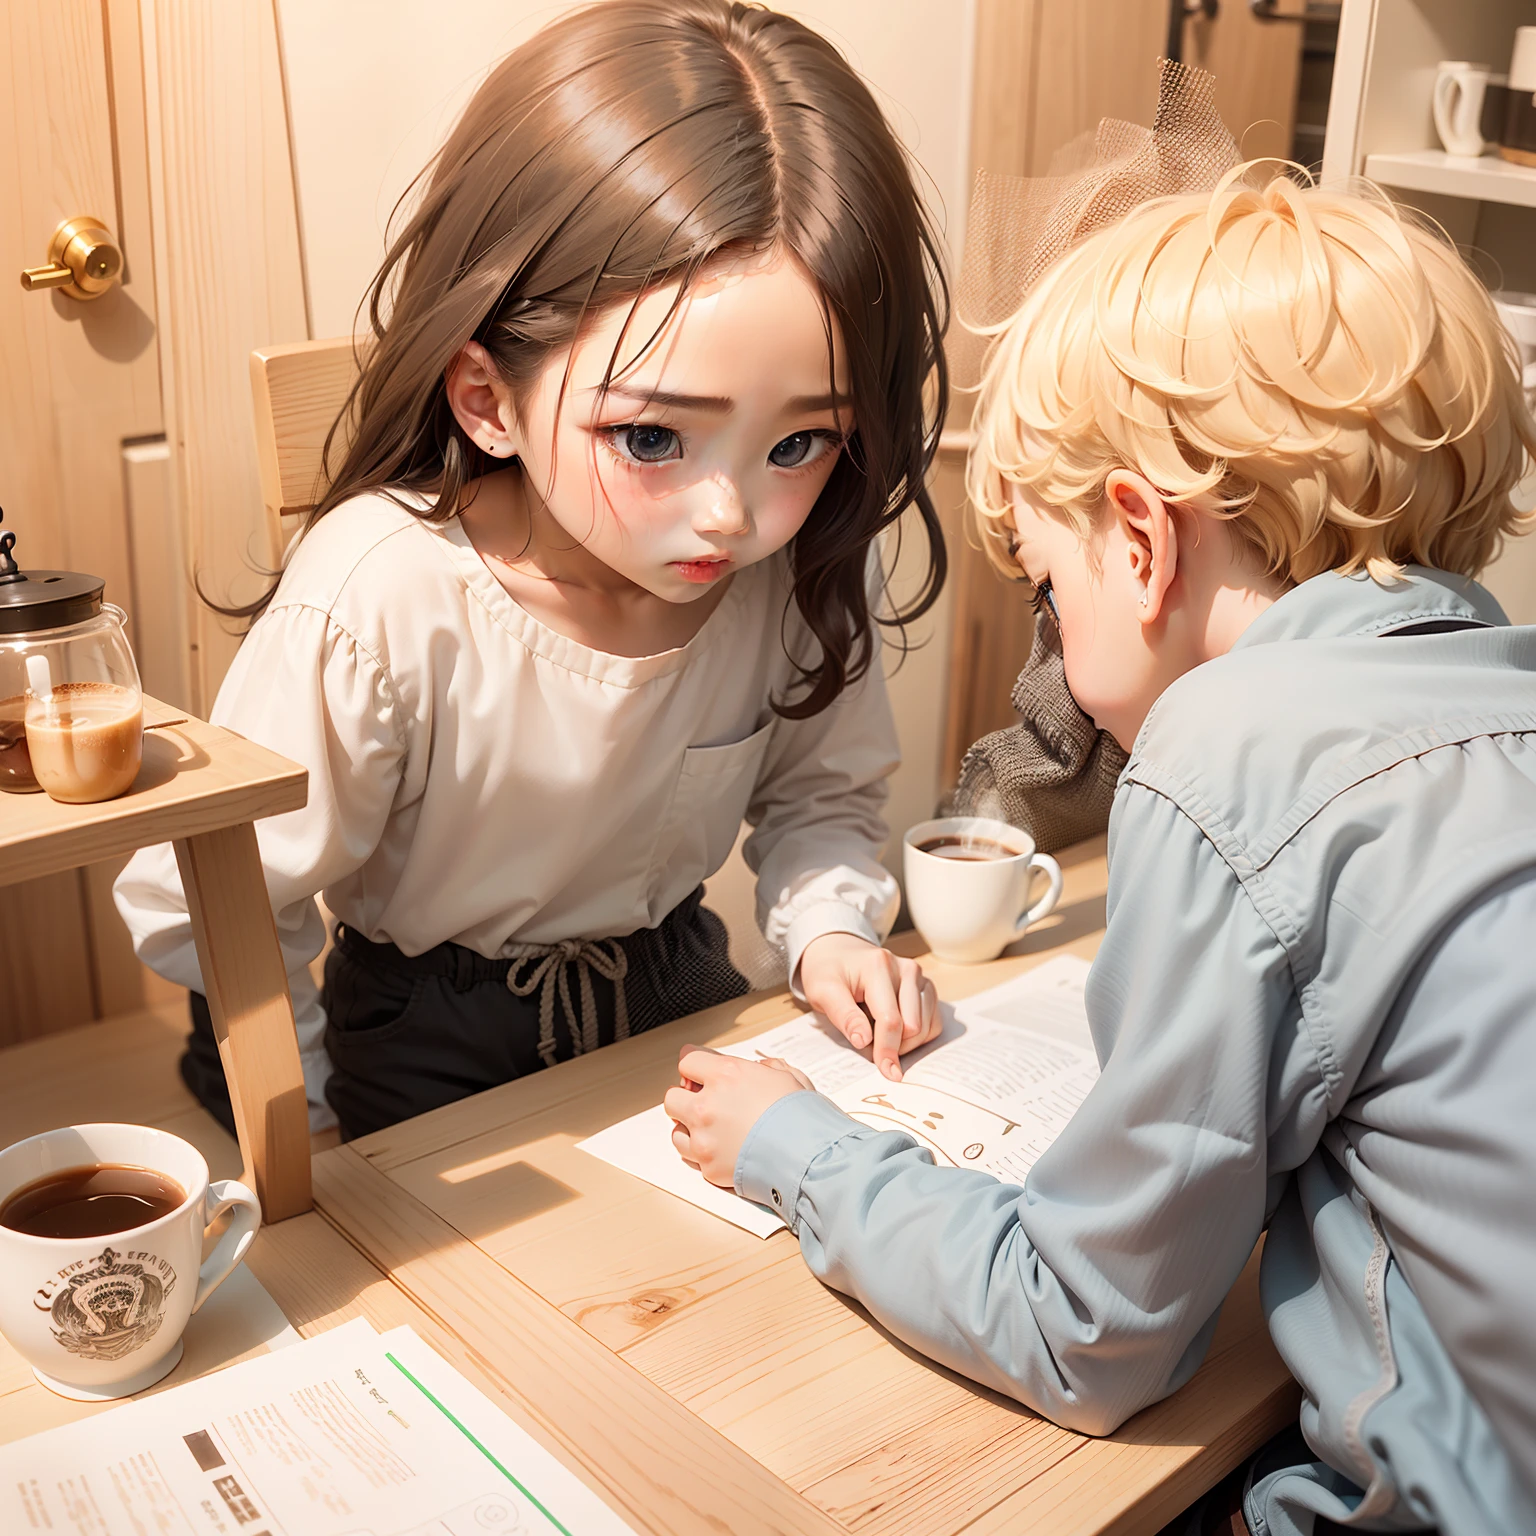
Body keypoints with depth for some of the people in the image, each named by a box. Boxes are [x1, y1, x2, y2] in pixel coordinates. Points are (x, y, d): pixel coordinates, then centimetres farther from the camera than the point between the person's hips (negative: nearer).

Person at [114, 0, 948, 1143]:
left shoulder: (807, 567, -22)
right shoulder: (376, 609, -35)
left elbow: (821, 786, 0)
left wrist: (828, 925, -19)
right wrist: (322, 1115, -9)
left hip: (678, 986, 2)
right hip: (437, 1050, -1)